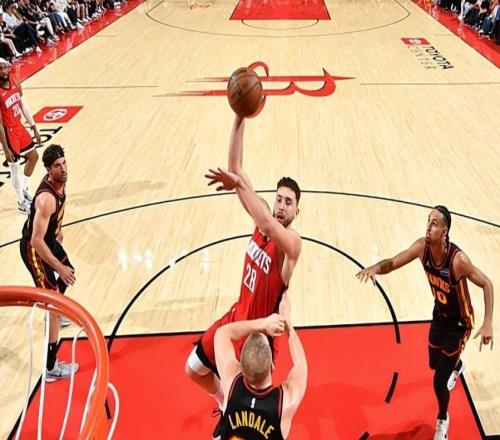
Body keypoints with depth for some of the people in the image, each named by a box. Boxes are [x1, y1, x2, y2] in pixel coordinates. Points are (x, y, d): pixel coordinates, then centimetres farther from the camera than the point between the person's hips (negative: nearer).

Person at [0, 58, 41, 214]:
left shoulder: (15, 84, -3)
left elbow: (24, 107, 9)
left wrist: (34, 128, 11)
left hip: (19, 127, 8)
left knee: (33, 156, 21)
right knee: (15, 167, 3)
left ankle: (23, 189, 38)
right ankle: (22, 202, 18)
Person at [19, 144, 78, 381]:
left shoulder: (60, 181, -6)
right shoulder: (47, 199, -35)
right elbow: (36, 241, -35)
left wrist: (58, 229, 28)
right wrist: (59, 267, -31)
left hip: (49, 239, 10)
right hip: (34, 248, -10)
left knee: (67, 276, 32)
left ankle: (58, 313, 61)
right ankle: (51, 368, -3)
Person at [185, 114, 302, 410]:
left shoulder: (292, 241, -24)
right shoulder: (263, 219, -8)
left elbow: (268, 226, -51)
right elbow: (235, 168, -14)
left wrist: (239, 185, -50)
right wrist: (240, 119, -23)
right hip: (237, 316, 7)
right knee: (194, 370, 20)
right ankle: (228, 407, 49)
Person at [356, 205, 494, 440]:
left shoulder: (458, 260, -35)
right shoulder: (422, 247, -20)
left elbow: (487, 284, -23)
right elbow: (393, 263, -12)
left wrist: (488, 323, -32)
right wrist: (375, 267, -36)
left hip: (459, 323, -6)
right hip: (439, 315, 6)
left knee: (439, 382, -5)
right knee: (435, 363, 28)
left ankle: (443, 419, 28)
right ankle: (456, 366, 66)